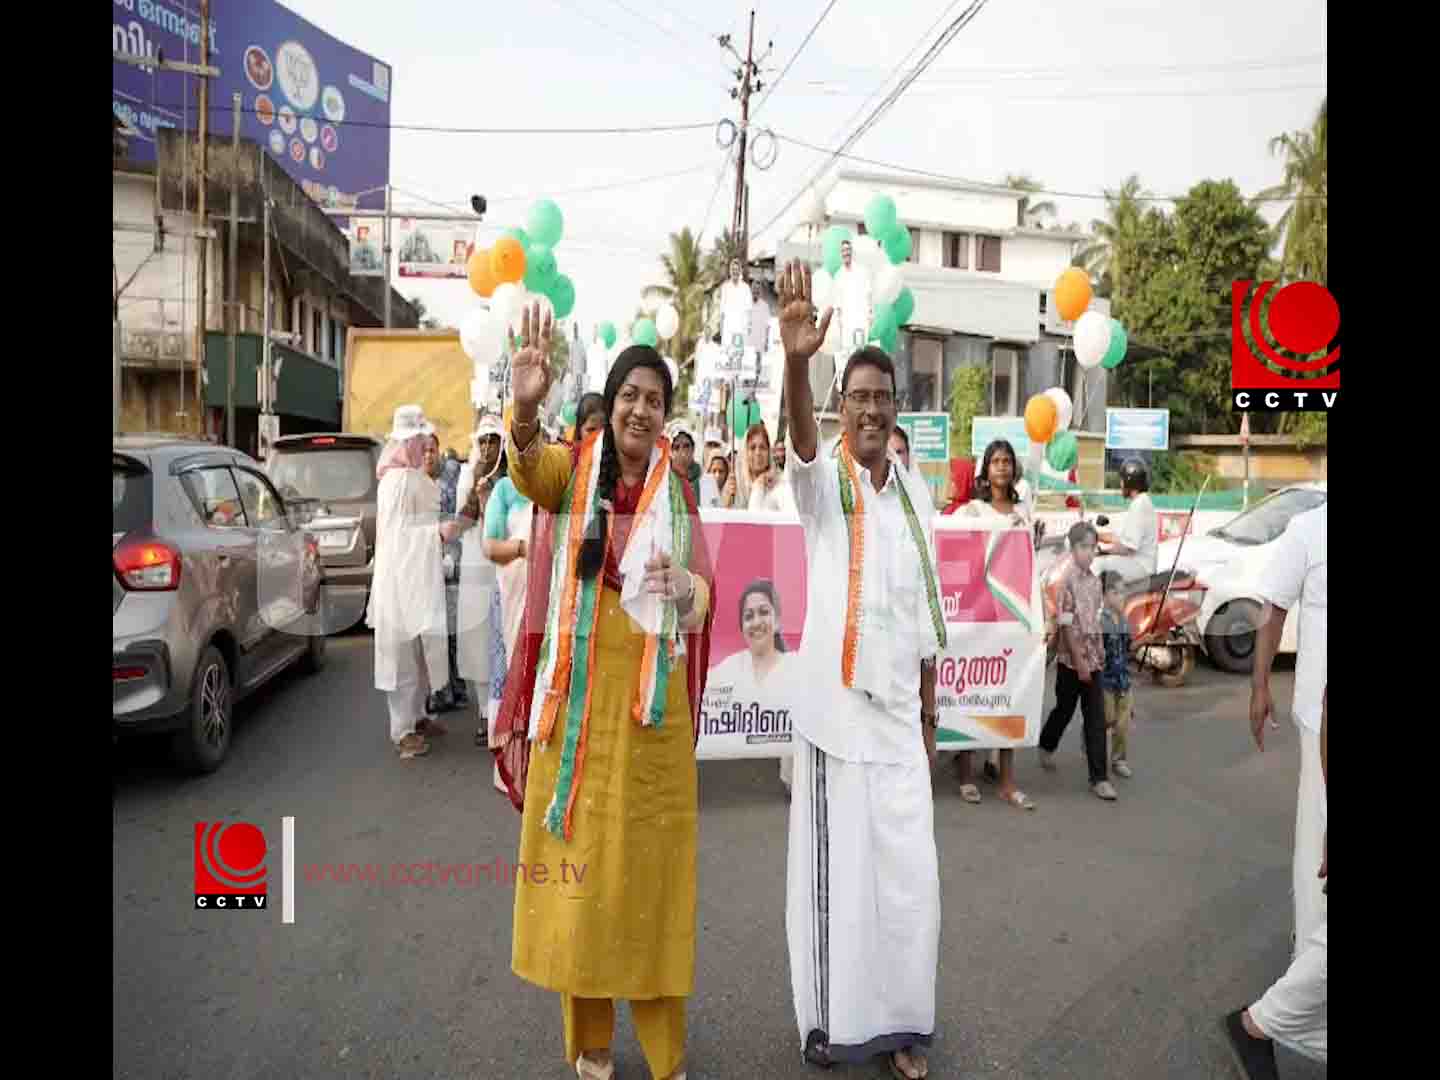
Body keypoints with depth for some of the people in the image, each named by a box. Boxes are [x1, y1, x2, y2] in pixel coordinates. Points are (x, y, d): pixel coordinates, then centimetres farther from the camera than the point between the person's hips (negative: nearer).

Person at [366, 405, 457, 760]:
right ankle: (402, 730, 3)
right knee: (403, 654, -3)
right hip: (401, 576, -9)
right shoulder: (397, 480, -16)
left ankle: (417, 715, 28)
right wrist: (438, 532, -24)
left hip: (420, 574, 9)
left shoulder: (416, 476, 12)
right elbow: (395, 532, -20)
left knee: (420, 649, 16)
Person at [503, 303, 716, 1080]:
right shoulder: (574, 470, -1)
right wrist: (526, 410, -45)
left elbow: (702, 595, 4)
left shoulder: (677, 494, 4)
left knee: (650, 860, 8)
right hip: (580, 692, -1)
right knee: (581, 853, 8)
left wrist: (687, 587, -20)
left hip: (652, 695, 1)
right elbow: (528, 470, -24)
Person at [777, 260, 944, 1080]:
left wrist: (930, 716, 12)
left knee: (909, 873, 9)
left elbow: (928, 613, 11)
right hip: (837, 706, -4)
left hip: (899, 710, 4)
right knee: (836, 871, 5)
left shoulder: (917, 491, 7)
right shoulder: (825, 480, -5)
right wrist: (796, 360, -51)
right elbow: (802, 438, -31)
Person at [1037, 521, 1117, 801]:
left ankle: (1099, 777, 6)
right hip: (1071, 660, -5)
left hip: (1093, 660, 5)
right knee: (1064, 709, 12)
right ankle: (1046, 746, 40)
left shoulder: (1095, 581, 7)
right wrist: (1079, 662, -17)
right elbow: (1066, 625, -16)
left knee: (1097, 719, 2)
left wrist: (1100, 653, 12)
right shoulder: (1068, 580, -14)